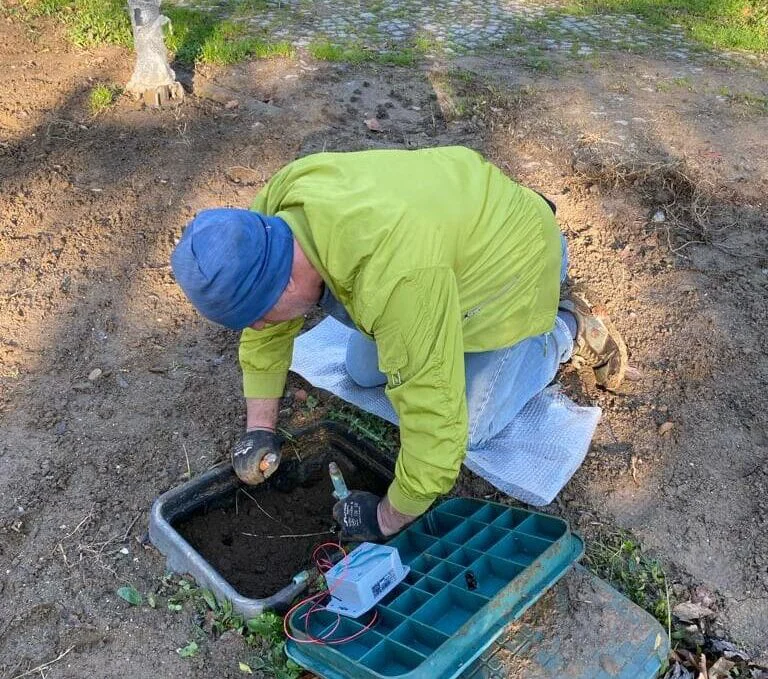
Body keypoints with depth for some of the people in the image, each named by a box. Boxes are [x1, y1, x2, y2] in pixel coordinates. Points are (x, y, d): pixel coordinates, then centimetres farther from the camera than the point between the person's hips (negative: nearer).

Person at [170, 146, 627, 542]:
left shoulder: (397, 280, -47)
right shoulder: (276, 206, -23)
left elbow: (435, 424, -38)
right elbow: (266, 329, -5)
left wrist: (388, 520, -23)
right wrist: (260, 428, -6)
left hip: (512, 255, -6)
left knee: (471, 427, -2)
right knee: (363, 372, 11)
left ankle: (567, 330, 16)